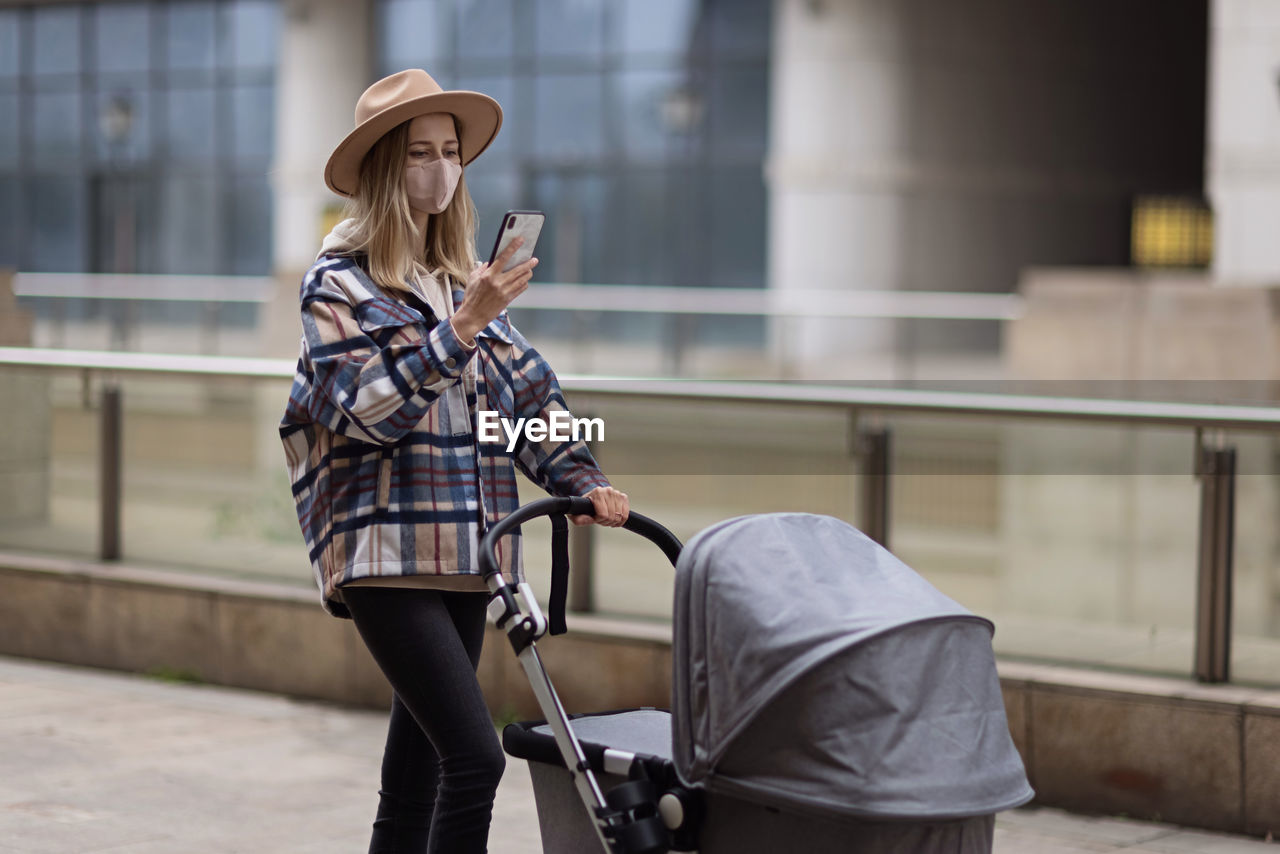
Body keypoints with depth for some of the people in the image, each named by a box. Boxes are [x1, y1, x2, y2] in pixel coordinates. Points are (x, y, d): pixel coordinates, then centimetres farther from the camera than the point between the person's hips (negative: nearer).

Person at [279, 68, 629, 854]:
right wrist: (461, 329, -20)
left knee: (418, 772, 10)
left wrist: (581, 479, 0)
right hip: (388, 552, -6)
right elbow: (364, 414, -15)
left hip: (463, 553, 7)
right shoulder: (340, 281, -3)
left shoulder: (460, 280, 16)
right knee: (474, 756, -17)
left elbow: (529, 391, 15)